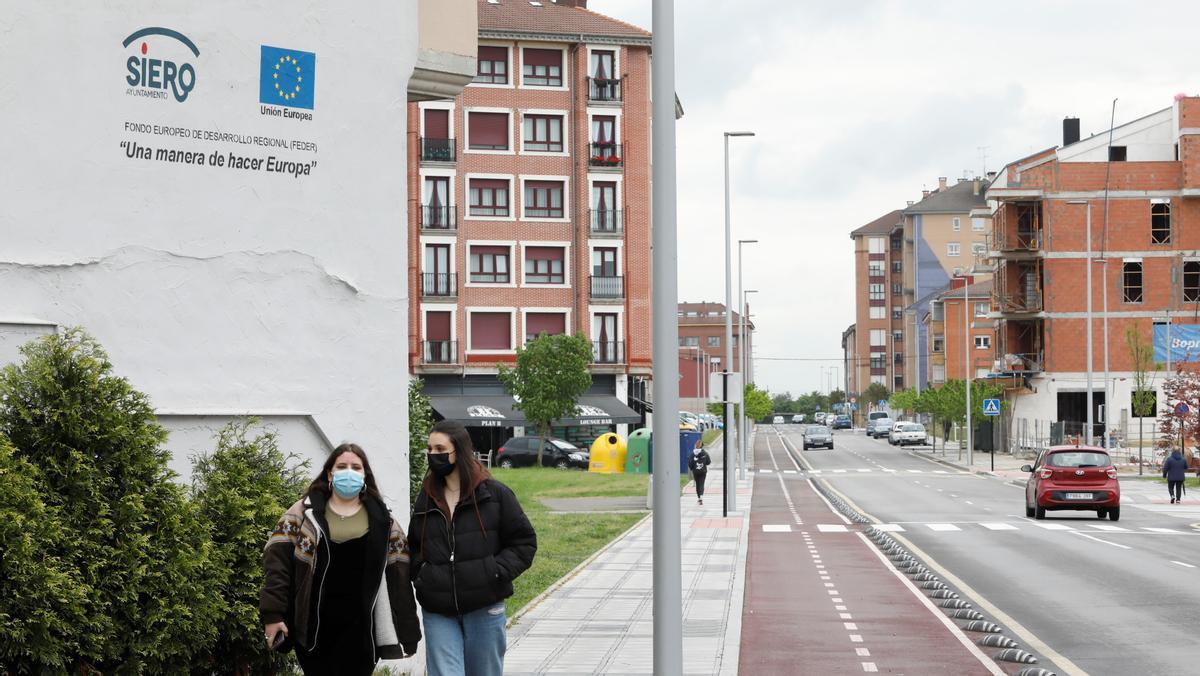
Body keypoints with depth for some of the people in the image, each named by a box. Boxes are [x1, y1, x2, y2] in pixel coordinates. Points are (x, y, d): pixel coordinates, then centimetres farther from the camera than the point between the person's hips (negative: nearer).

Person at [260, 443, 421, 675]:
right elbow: (277, 560, -2)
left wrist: (406, 630, 0)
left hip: (360, 630, 0)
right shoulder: (303, 513, 5)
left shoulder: (382, 521, 9)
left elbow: (398, 576, 5)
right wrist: (272, 613, -11)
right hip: (313, 628, 0)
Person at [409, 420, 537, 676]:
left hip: (484, 608, -2)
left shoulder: (495, 494, -2)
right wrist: (419, 572, 3)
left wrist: (496, 572, -12)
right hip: (438, 613, 2)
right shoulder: (426, 498, 10)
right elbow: (414, 545, 23)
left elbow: (524, 542, 1)